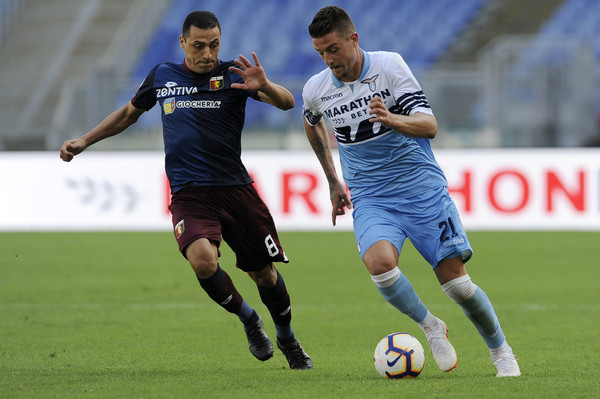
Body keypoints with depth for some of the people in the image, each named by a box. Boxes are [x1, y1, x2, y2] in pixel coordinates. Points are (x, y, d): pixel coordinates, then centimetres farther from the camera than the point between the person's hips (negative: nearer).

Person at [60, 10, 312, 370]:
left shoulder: (233, 75, 0)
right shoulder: (162, 77, 9)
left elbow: (287, 102, -10)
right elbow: (129, 113, 27)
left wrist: (264, 86, -31)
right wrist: (83, 142, 23)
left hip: (235, 188, 0)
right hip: (188, 195, 0)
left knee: (263, 273, 5)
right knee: (203, 260, -27)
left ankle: (288, 340, 33)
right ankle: (248, 319, 1)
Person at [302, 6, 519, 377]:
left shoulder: (389, 65, -8)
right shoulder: (316, 89, 0)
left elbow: (429, 124, -13)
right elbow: (313, 123, 25)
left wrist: (392, 120, -33)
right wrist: (333, 180, 28)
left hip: (423, 189, -1)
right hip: (371, 200, 1)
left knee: (456, 281, -7)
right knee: (379, 262, -30)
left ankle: (501, 350, 18)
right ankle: (431, 327, -4)